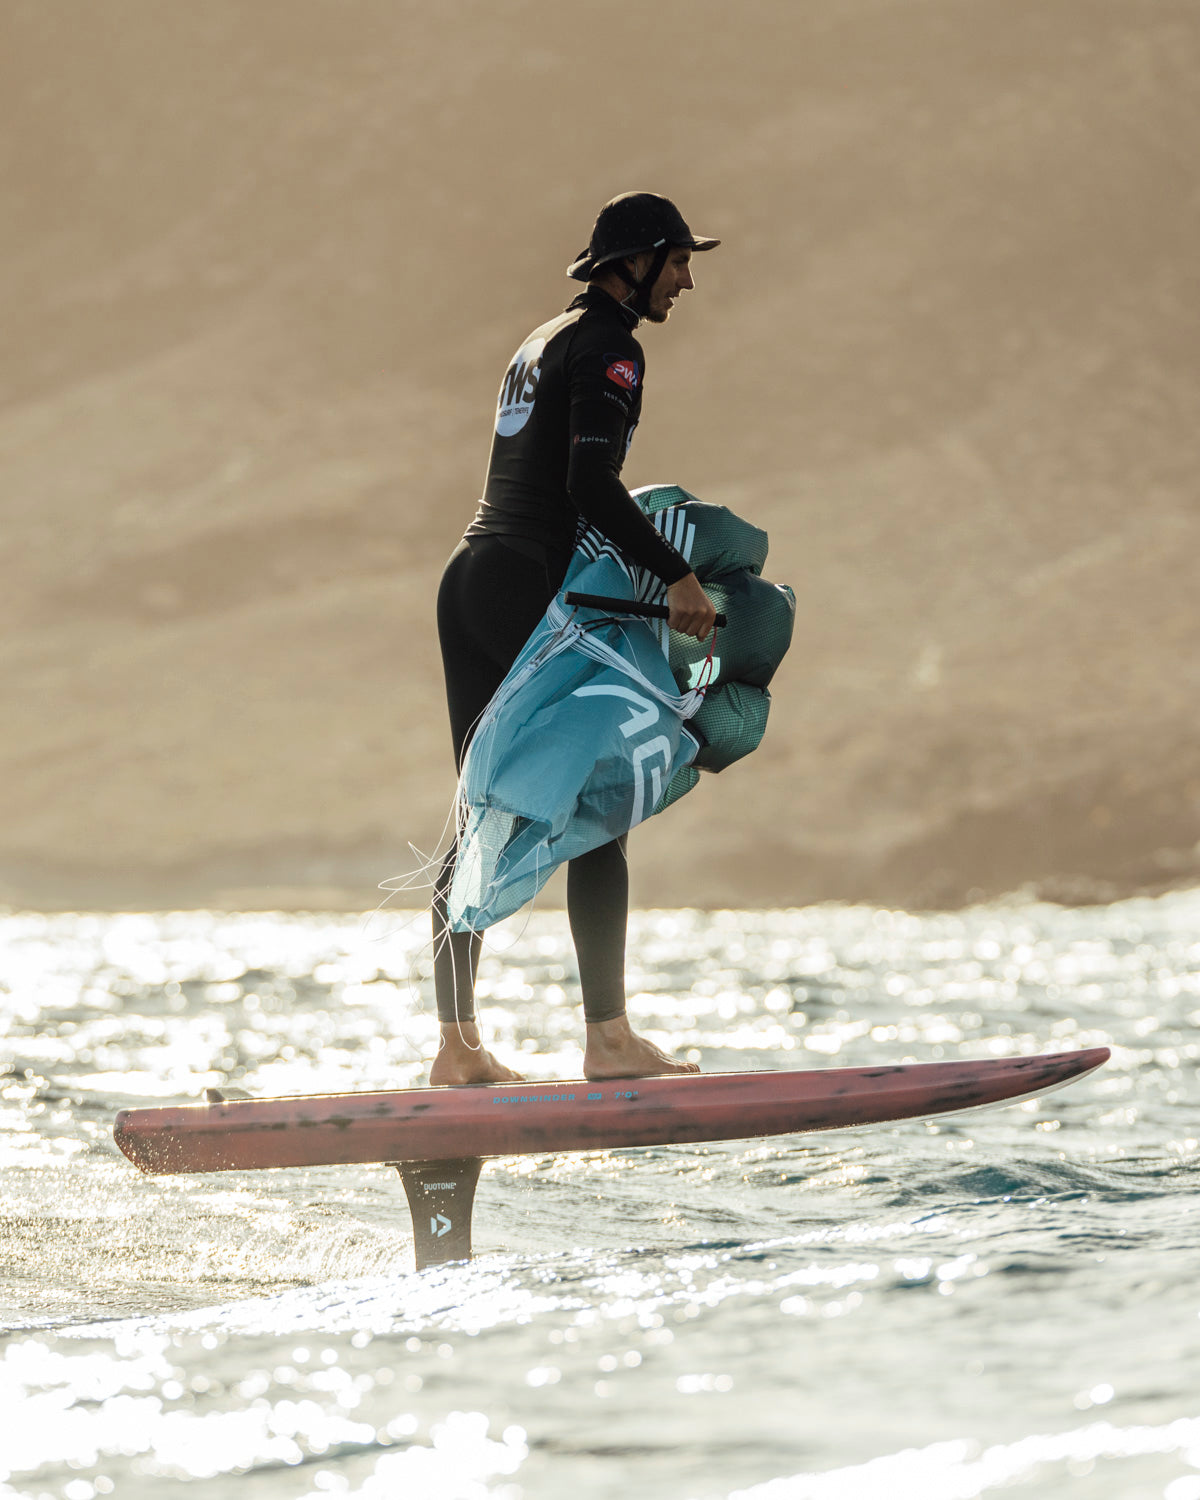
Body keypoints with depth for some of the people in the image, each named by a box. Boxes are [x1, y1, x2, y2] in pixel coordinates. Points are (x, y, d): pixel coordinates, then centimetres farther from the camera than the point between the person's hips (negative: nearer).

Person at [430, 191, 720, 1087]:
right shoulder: (610, 349, -8)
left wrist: (645, 567, 22)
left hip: (469, 579, 10)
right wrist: (676, 576, -20)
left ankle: (457, 1047, 5)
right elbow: (591, 483, -21)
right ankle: (609, 1039, -9)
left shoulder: (547, 341, 22)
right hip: (529, 589, -10)